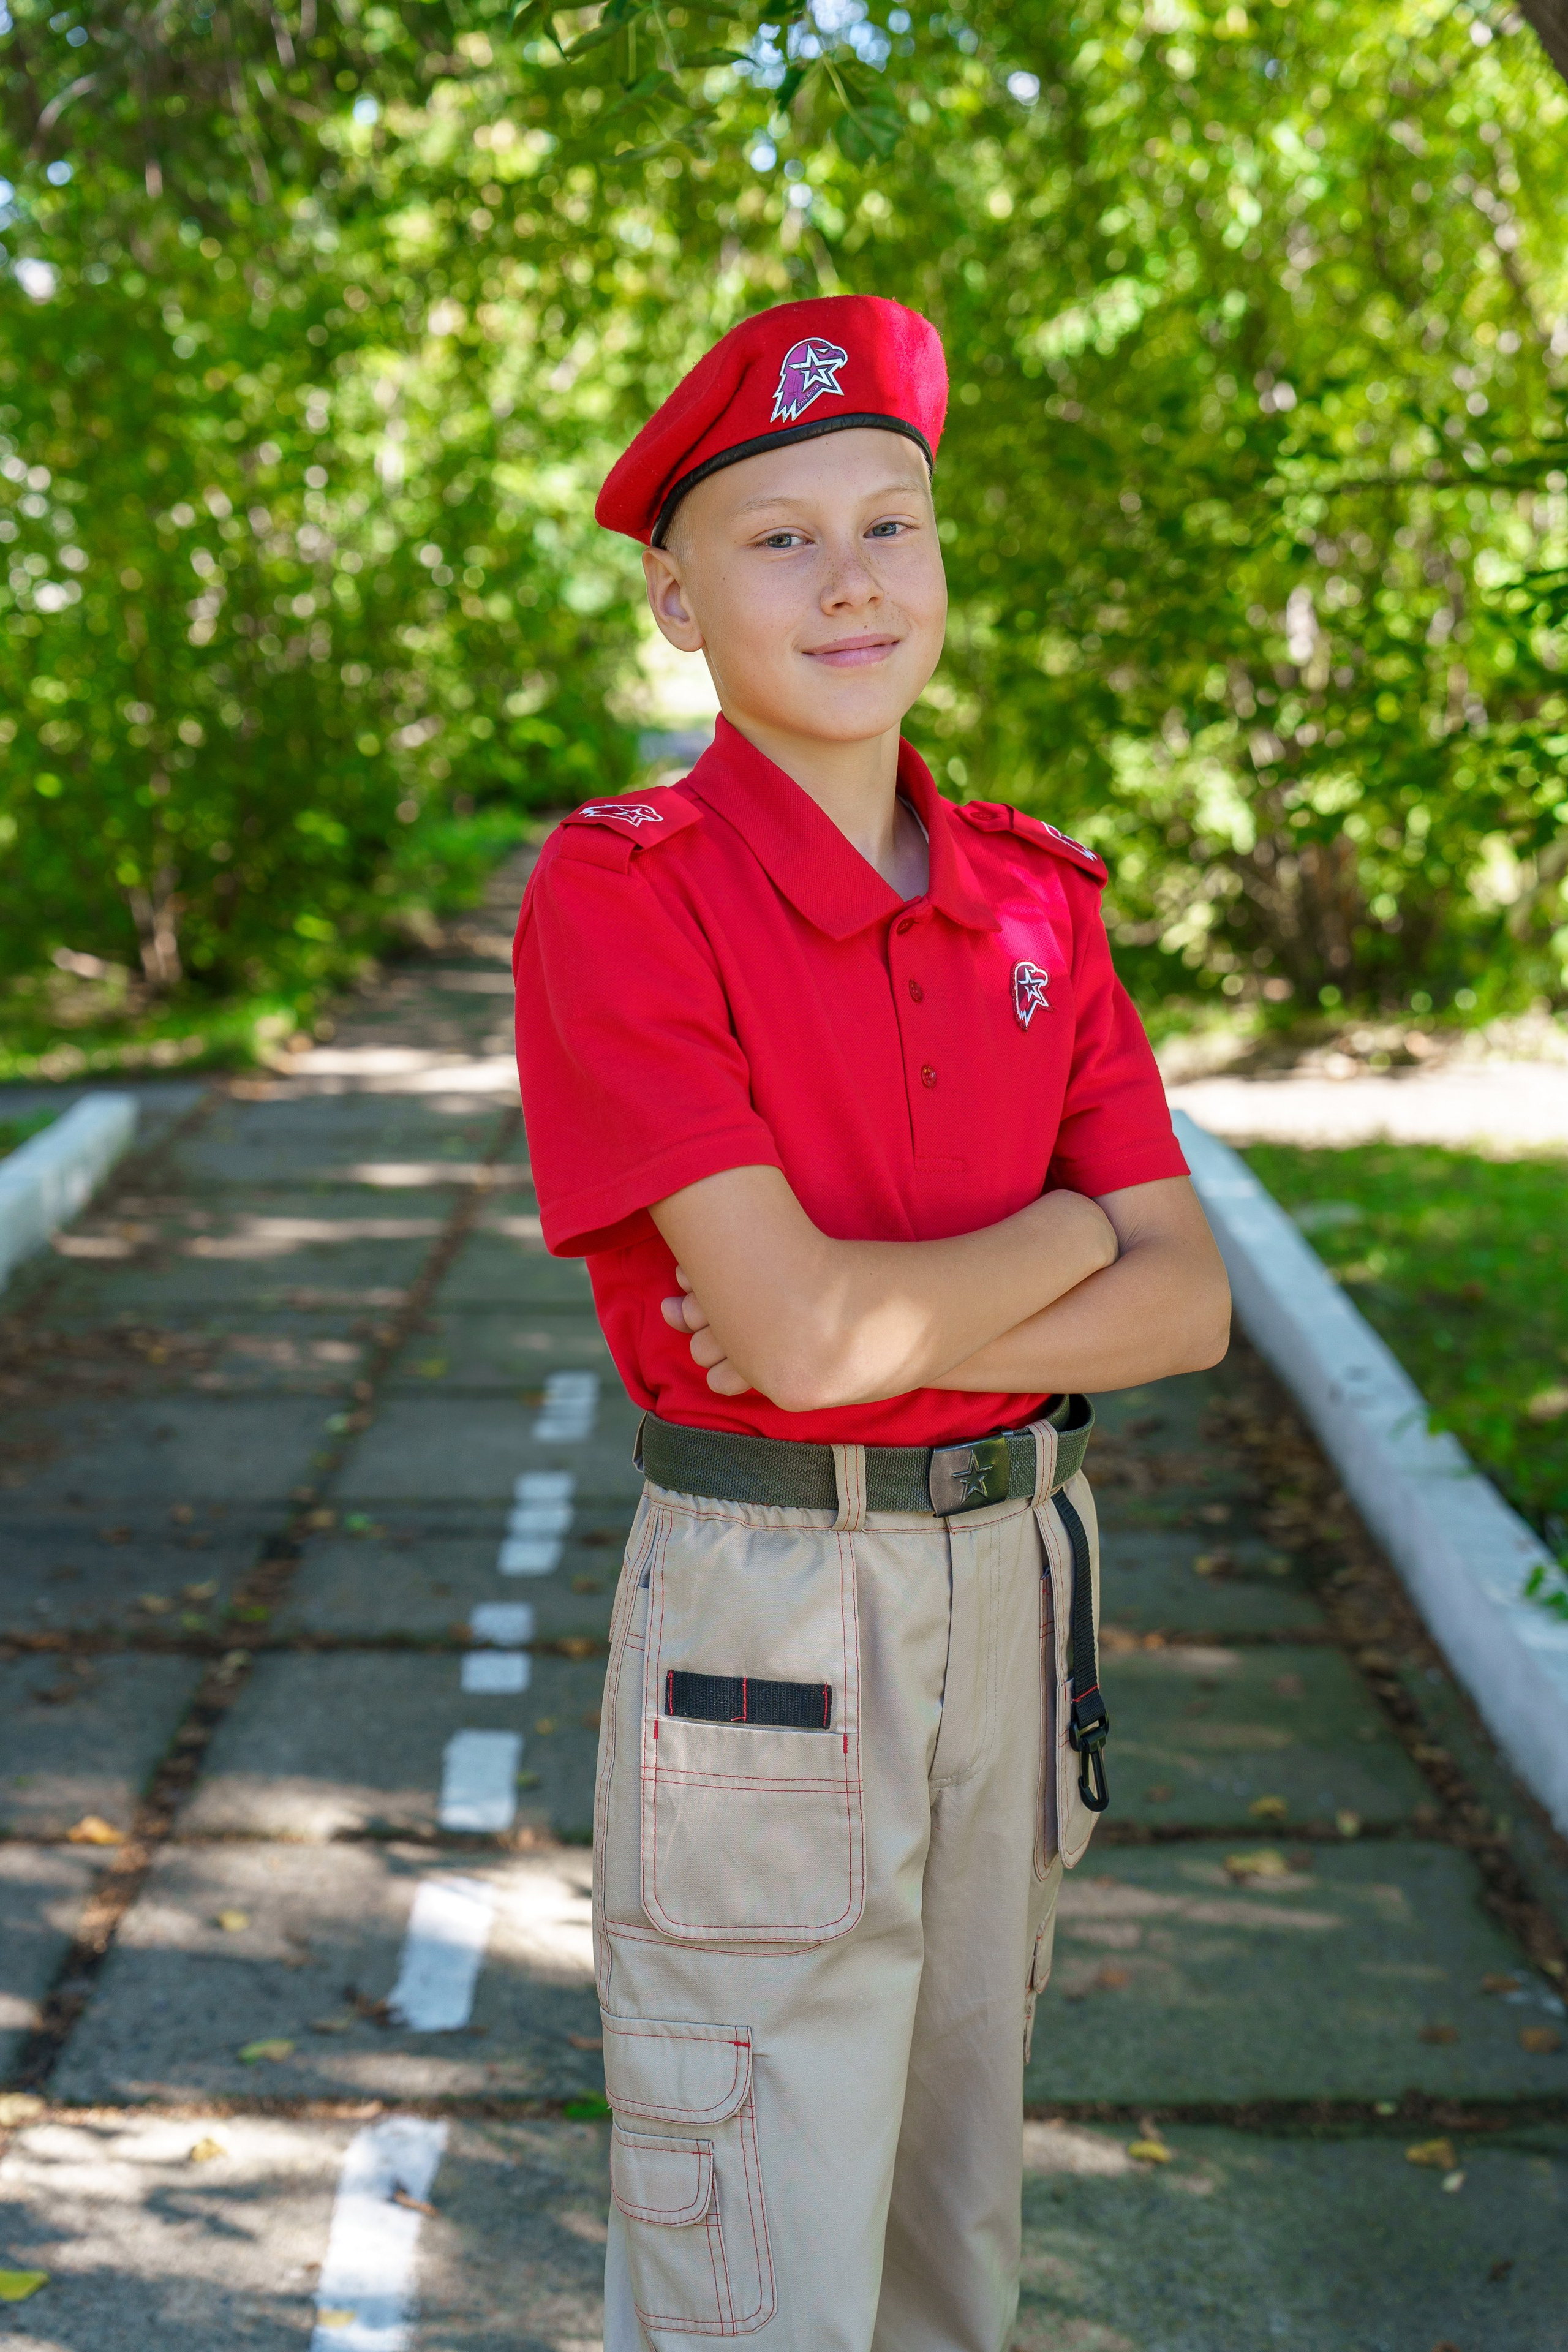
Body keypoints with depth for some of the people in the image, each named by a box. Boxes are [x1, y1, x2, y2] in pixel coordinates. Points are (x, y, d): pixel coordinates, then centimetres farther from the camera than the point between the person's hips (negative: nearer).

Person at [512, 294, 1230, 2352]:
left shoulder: (1033, 897, 4)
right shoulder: (618, 893, -14)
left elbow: (1189, 1306, -1)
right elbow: (800, 1325, -23)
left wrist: (897, 1326, -15)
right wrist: (1067, 1225, -8)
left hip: (1017, 1581, 6)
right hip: (762, 1607, -5)